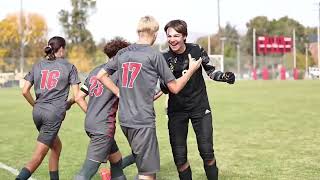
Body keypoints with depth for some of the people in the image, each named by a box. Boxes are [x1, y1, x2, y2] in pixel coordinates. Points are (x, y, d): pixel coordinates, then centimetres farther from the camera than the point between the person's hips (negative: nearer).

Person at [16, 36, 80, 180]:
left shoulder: (37, 66, 13)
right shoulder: (69, 67, 3)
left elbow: (25, 91, 6)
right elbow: (77, 95, -2)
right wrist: (69, 102, 18)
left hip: (38, 112, 6)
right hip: (55, 113, -5)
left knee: (56, 146, 23)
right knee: (38, 156, -6)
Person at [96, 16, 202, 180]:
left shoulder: (122, 53, 9)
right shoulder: (155, 56, -7)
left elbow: (101, 75, 13)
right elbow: (174, 87, -1)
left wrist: (120, 93, 11)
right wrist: (191, 70, 12)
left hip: (124, 119, 7)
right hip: (143, 121, -7)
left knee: (144, 165, 22)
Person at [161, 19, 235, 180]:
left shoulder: (196, 50, -7)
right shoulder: (164, 58, -7)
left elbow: (210, 71, 7)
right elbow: (165, 90, -4)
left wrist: (225, 77, -12)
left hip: (200, 107, 0)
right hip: (176, 110, 1)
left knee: (207, 152, 0)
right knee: (179, 155, 2)